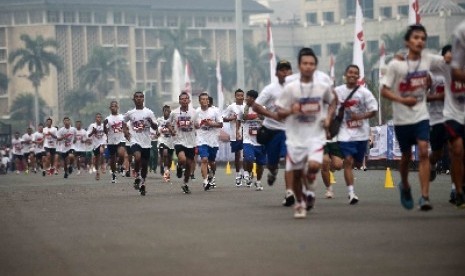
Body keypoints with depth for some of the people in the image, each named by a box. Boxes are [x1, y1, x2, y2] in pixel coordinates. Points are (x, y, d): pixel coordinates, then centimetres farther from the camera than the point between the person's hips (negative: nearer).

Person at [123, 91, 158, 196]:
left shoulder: (149, 112, 0)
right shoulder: (130, 113, 2)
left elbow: (155, 127, 2)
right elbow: (123, 121, 22)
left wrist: (151, 122, -19)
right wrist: (125, 131, 7)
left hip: (146, 142, 1)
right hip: (135, 141, -1)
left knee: (145, 164, 8)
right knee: (137, 157, -28)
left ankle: (142, 184, 25)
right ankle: (137, 176, -6)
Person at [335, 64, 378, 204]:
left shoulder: (364, 92, -4)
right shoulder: (337, 91, -1)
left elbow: (373, 111, -5)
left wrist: (361, 117, -20)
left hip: (361, 132, 1)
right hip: (345, 132, -1)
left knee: (357, 163, 11)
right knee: (348, 161, -13)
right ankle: (351, 193, -13)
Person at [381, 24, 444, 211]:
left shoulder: (427, 60, -3)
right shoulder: (396, 65, -12)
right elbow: (384, 91, -9)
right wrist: (402, 100, -25)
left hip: (421, 116, 1)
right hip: (402, 119, -1)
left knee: (423, 151, -15)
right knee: (406, 156, 11)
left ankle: (425, 197, -18)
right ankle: (405, 186, 41)